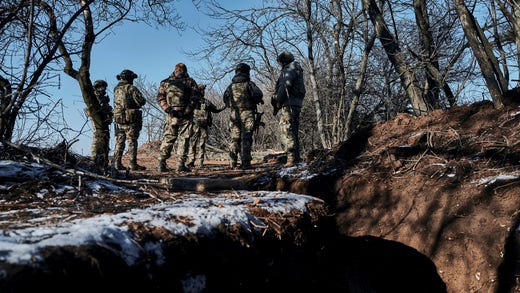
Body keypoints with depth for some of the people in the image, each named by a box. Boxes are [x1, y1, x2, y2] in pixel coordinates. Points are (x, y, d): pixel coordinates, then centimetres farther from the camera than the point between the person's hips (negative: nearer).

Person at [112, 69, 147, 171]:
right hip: (131, 120, -6)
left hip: (119, 120, 6)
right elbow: (141, 101, -15)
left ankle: (117, 163, 12)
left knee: (119, 142, 11)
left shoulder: (116, 89, 12)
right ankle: (133, 164, 0)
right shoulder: (131, 88, -10)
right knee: (132, 142, -1)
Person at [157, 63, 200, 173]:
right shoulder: (190, 82, 6)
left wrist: (167, 109, -4)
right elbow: (195, 97, -6)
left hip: (171, 115, 3)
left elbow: (160, 98, 4)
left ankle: (161, 164, 8)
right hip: (186, 115, -2)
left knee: (168, 139, 8)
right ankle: (181, 164, 0)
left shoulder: (165, 82, 13)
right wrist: (188, 110, -9)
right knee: (184, 139, 2)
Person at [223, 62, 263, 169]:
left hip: (234, 114, 4)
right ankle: (245, 163, -7)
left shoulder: (231, 86, 11)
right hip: (247, 113, -4)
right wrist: (257, 101, 6)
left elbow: (225, 99, 11)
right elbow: (258, 94, -13)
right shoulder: (249, 84, -2)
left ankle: (232, 163, 7)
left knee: (234, 139, 8)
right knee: (246, 139, -3)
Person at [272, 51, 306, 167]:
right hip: (297, 104, 10)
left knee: (287, 131, -10)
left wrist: (278, 101, -11)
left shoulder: (288, 70, -7)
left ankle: (291, 159, -14)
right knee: (293, 132, 14)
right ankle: (296, 157, 18)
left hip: (288, 104, -10)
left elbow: (285, 86, -18)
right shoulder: (297, 71, 22)